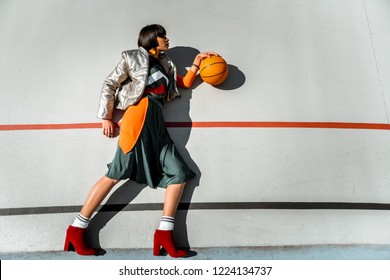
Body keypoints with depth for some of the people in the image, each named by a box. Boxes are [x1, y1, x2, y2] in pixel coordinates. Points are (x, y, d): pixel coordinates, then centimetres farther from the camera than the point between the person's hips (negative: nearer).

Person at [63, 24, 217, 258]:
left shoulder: (165, 64, 28)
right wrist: (107, 118, 2)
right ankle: (77, 229, -3)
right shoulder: (133, 58, 12)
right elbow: (109, 85, 8)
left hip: (157, 124, 7)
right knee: (117, 174, -12)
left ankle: (165, 234, -4)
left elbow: (185, 84, 34)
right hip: (140, 117, -7)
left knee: (180, 175, -4)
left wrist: (196, 64, 21)